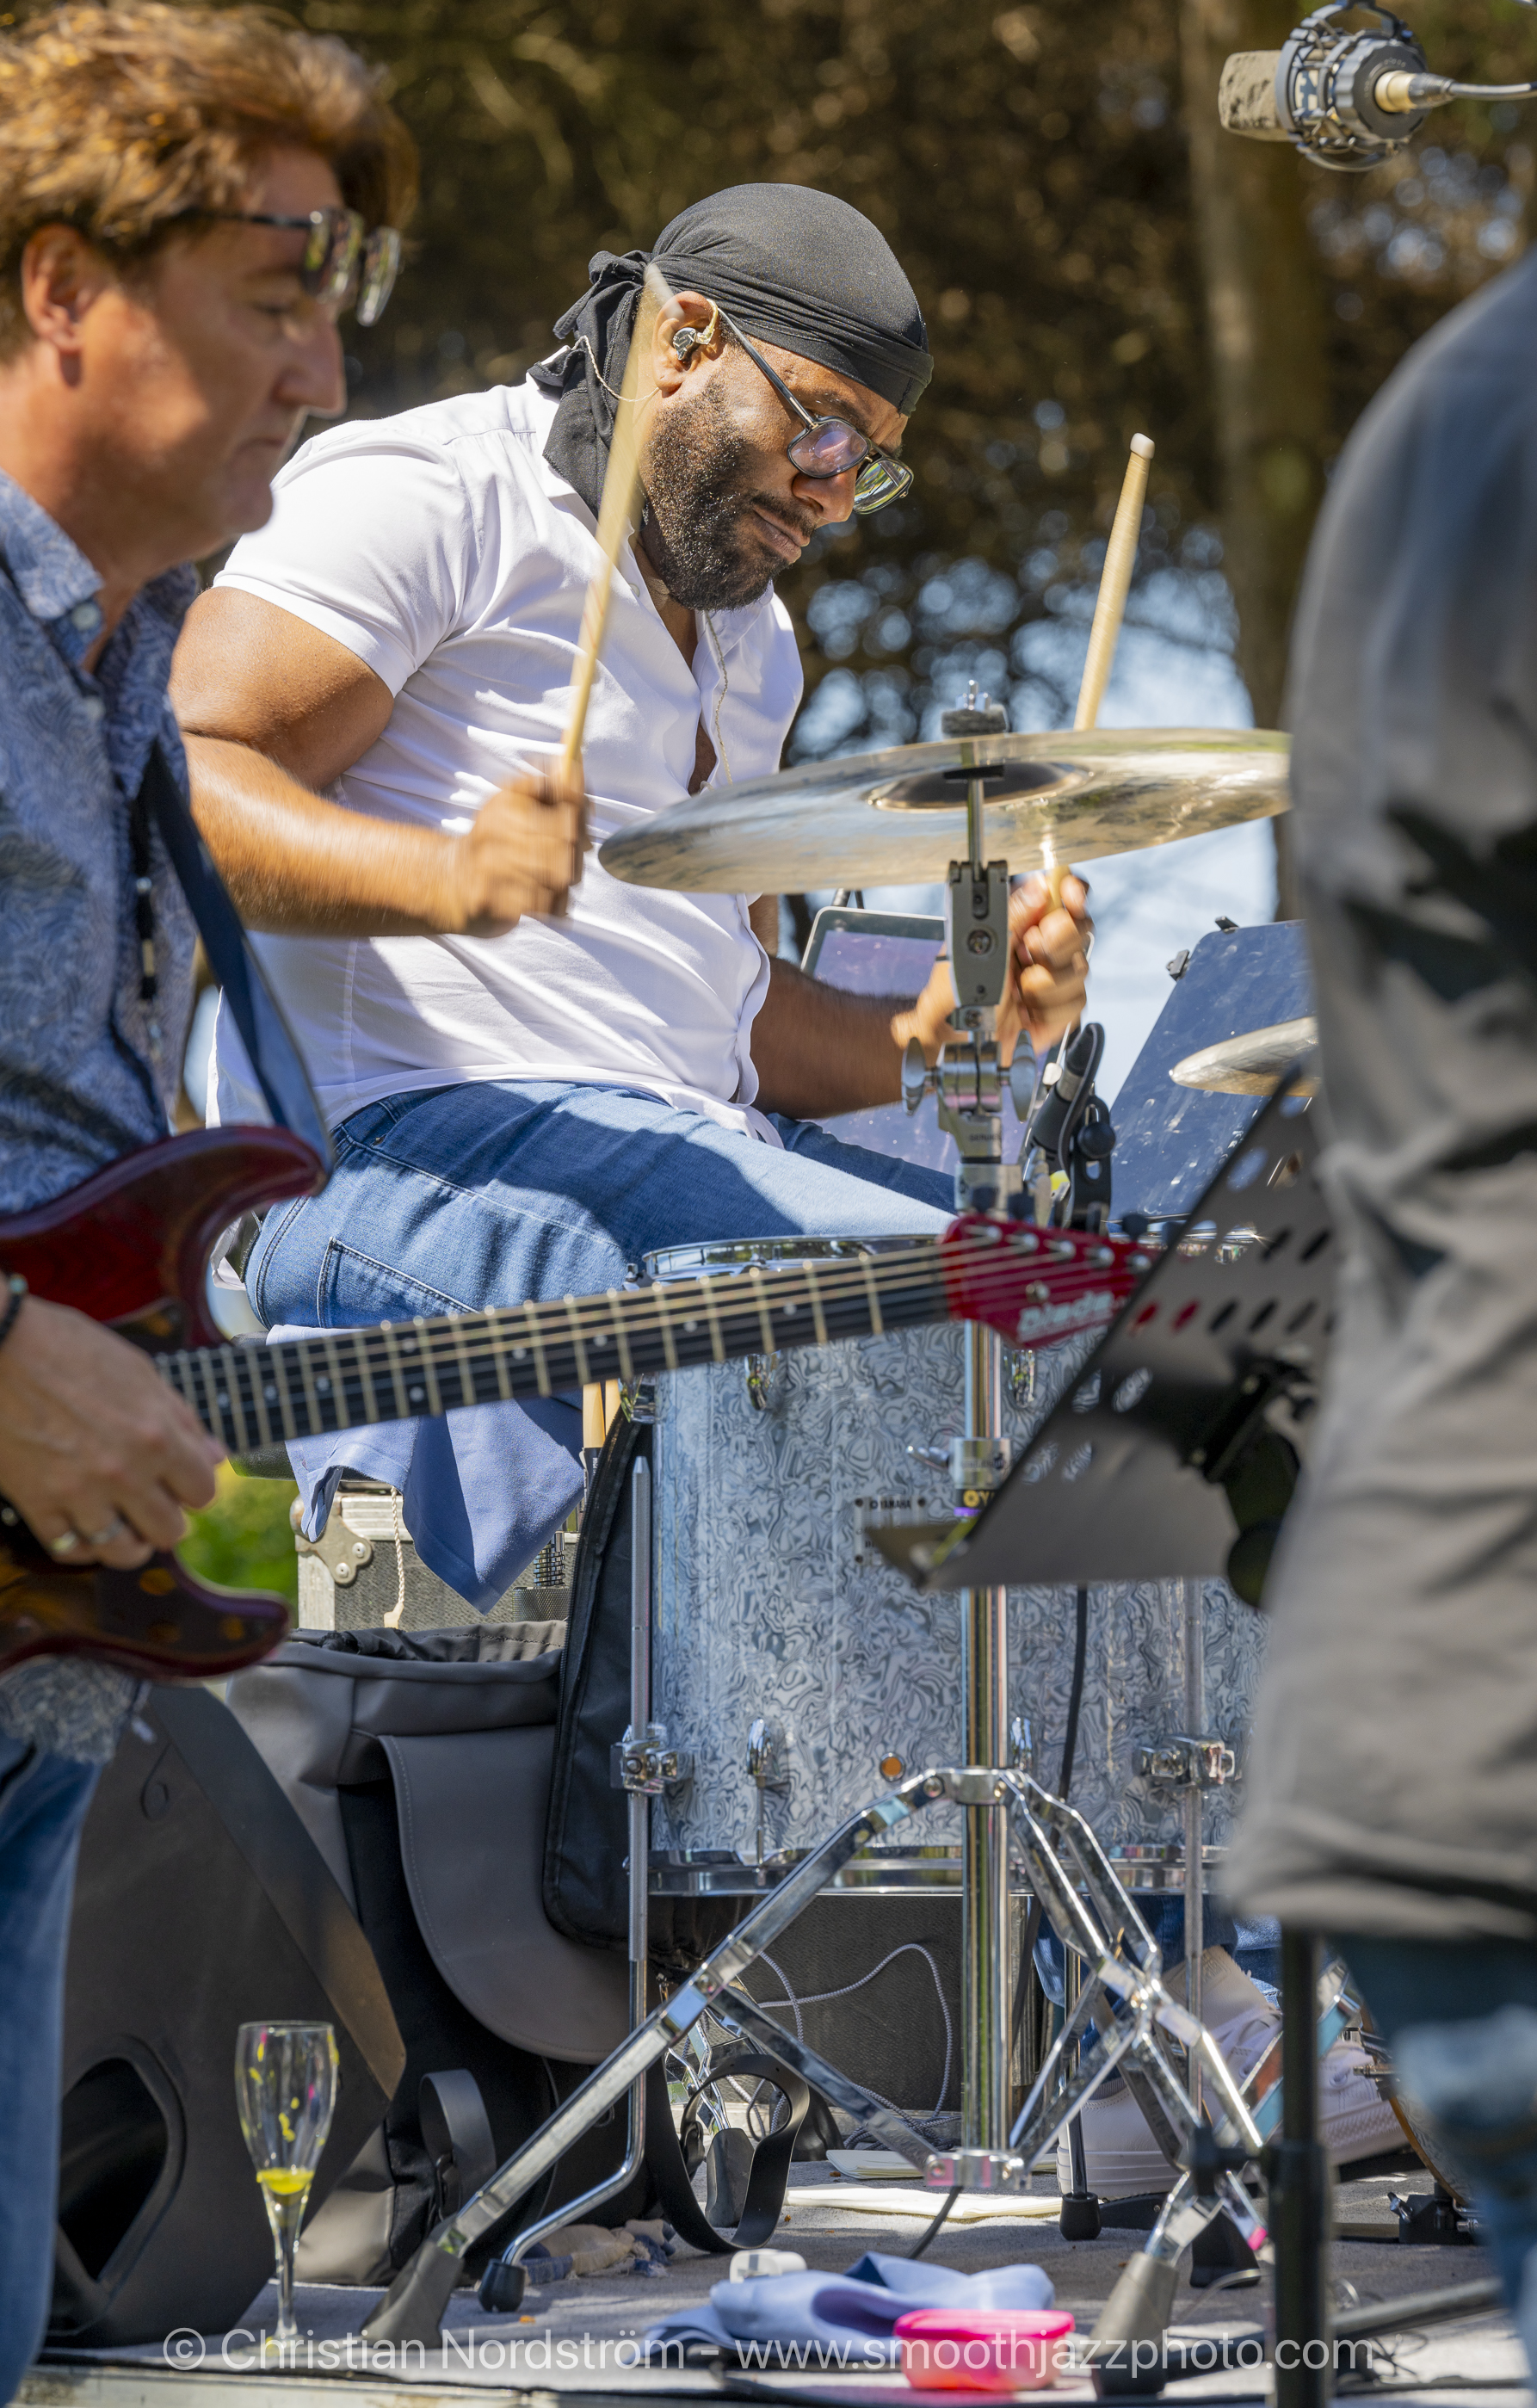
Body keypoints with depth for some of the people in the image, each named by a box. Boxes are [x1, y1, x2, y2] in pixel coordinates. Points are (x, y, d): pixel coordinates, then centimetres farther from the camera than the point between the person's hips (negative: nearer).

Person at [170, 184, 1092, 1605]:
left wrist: (925, 1035, 6)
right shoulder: (435, 494, -2)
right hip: (406, 1148, -9)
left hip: (687, 1151, 9)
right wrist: (444, 877, -32)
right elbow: (183, 784, -14)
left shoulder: (748, 643, 25)